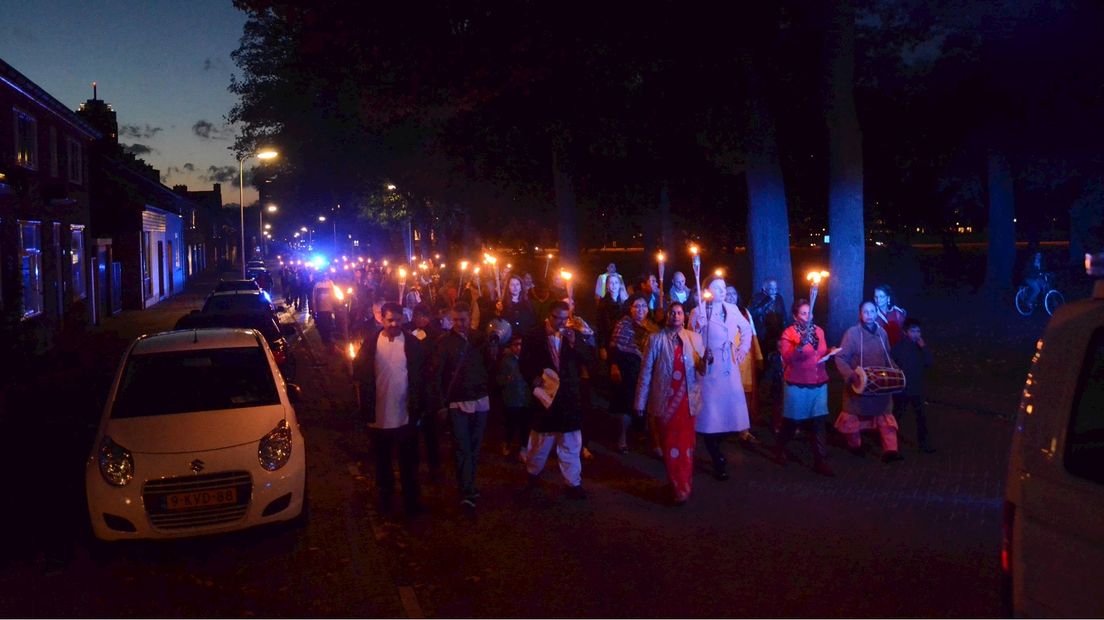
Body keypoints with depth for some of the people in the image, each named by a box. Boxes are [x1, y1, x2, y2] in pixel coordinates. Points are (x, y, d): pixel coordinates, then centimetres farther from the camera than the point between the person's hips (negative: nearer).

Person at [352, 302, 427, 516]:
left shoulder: (413, 344, -8)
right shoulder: (371, 343, -6)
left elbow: (422, 375, -1)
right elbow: (359, 373, 0)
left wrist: (419, 406, -5)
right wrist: (364, 405, -3)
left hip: (406, 416, -1)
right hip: (379, 416, 1)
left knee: (408, 462, 11)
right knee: (382, 460, 19)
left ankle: (411, 498, 25)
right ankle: (385, 493, 38)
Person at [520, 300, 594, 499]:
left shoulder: (573, 334, 4)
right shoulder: (535, 336, -2)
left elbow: (590, 356, -4)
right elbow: (524, 362, 1)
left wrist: (574, 342, -17)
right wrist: (533, 379, -15)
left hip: (569, 395, 1)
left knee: (571, 442, 2)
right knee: (541, 439, 14)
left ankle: (573, 483, 10)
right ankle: (533, 471, 37)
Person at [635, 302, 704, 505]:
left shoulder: (694, 338, 5)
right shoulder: (656, 339, 0)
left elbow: (700, 370, 3)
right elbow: (646, 371, -2)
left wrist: (705, 362, -21)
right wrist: (640, 402, -4)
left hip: (687, 401, 1)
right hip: (664, 402, -1)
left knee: (686, 445, 9)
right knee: (670, 446, 7)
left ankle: (683, 486, 23)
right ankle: (679, 488, 16)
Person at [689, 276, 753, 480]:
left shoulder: (732, 309, 8)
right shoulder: (698, 312, -6)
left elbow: (747, 329, 22)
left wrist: (744, 348, 11)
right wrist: (699, 325, -26)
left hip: (730, 368, 5)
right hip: (709, 368, -5)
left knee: (729, 411, 6)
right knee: (711, 413, -3)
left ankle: (715, 448, 27)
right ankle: (718, 461, 5)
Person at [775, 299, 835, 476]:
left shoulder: (819, 331, 8)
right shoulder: (789, 333, -10)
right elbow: (787, 357, -25)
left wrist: (830, 354, 2)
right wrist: (801, 345, -39)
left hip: (819, 384, 4)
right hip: (797, 386, -4)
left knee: (819, 423, 2)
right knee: (792, 422, 10)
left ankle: (820, 461, 7)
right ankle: (779, 450, 34)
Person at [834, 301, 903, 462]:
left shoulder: (882, 332, 3)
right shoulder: (852, 332, -13)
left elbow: (887, 356, 16)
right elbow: (840, 358, -14)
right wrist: (851, 376, -26)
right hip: (858, 384, -4)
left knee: (886, 416, -3)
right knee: (854, 416, 11)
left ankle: (890, 450, -5)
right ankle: (854, 445, 31)